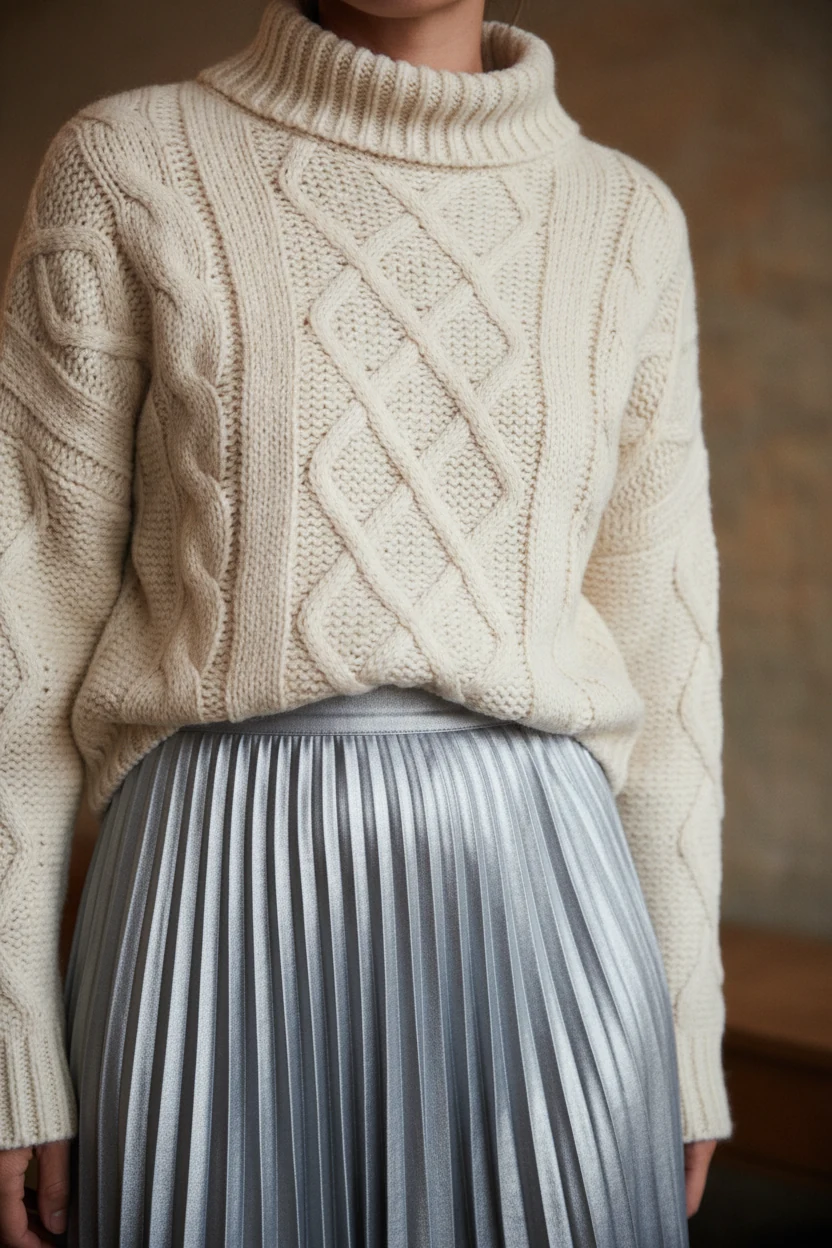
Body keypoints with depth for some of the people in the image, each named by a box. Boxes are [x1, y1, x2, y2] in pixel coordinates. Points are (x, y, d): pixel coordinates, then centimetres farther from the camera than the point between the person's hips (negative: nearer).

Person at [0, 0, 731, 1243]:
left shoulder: (625, 222, 9)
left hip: (532, 917, 2)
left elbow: (654, 651, 9)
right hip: (224, 917, -2)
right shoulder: (124, 169, 2)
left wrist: (682, 1036, 10)